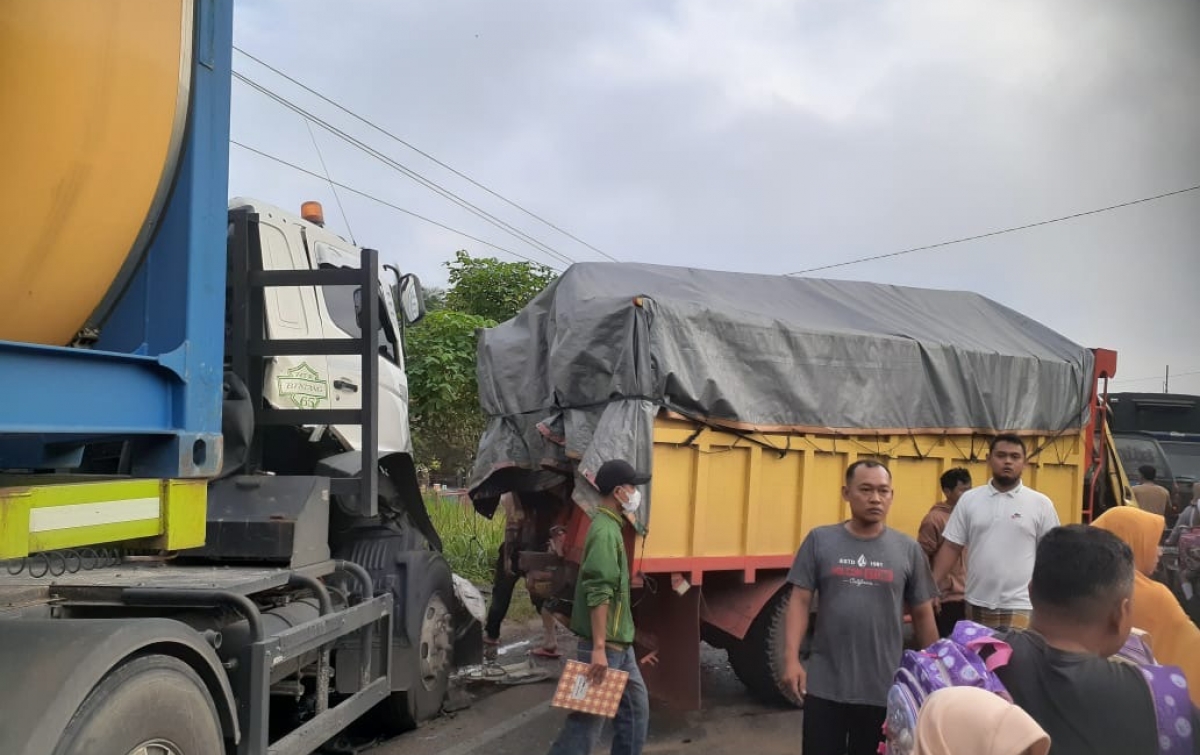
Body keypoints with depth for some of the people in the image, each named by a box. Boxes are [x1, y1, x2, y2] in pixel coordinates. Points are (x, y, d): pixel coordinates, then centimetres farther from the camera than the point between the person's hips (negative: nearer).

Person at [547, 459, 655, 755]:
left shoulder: (612, 527, 14)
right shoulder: (605, 531, -18)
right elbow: (598, 593, -25)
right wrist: (599, 648, -29)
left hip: (619, 643, 10)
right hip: (604, 645, -10)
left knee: (636, 707, 15)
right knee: (588, 718, -6)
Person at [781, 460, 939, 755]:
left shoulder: (907, 549, 2)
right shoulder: (820, 540, -1)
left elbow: (923, 614, 8)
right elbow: (799, 601, -2)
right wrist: (791, 658, -11)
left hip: (884, 689, 1)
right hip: (825, 685, -1)